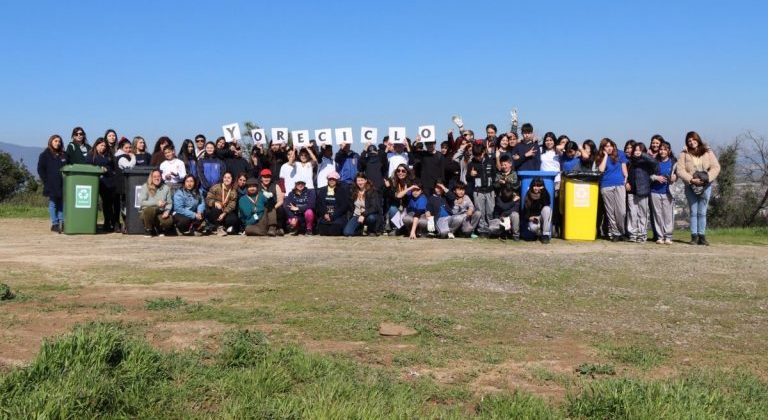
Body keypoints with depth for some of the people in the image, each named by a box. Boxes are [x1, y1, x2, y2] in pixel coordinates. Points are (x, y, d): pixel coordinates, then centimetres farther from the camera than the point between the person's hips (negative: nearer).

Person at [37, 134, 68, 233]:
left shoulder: (64, 155, 15)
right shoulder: (45, 155, 4)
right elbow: (40, 169, 1)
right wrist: (46, 181, -7)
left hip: (63, 184, 4)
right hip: (52, 185, -4)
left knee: (62, 203, 3)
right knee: (53, 203, -1)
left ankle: (62, 223, 8)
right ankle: (54, 224, 0)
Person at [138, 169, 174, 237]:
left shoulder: (166, 188, 7)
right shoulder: (146, 187, -3)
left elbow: (169, 203, 6)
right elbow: (141, 202, -14)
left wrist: (167, 211, -15)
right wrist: (156, 203, -20)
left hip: (160, 213, 2)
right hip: (146, 212, -2)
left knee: (169, 221, -31)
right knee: (151, 209, -39)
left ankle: (160, 229, 8)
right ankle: (148, 230, -12)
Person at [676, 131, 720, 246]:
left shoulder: (708, 152, 5)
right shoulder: (684, 154, 2)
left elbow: (716, 167, 0)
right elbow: (680, 170, -6)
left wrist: (707, 178, -15)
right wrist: (691, 179, -18)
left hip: (705, 186, 0)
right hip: (690, 186, 0)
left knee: (702, 212, 3)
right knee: (693, 212, 1)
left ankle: (702, 236, 6)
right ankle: (694, 236, 4)